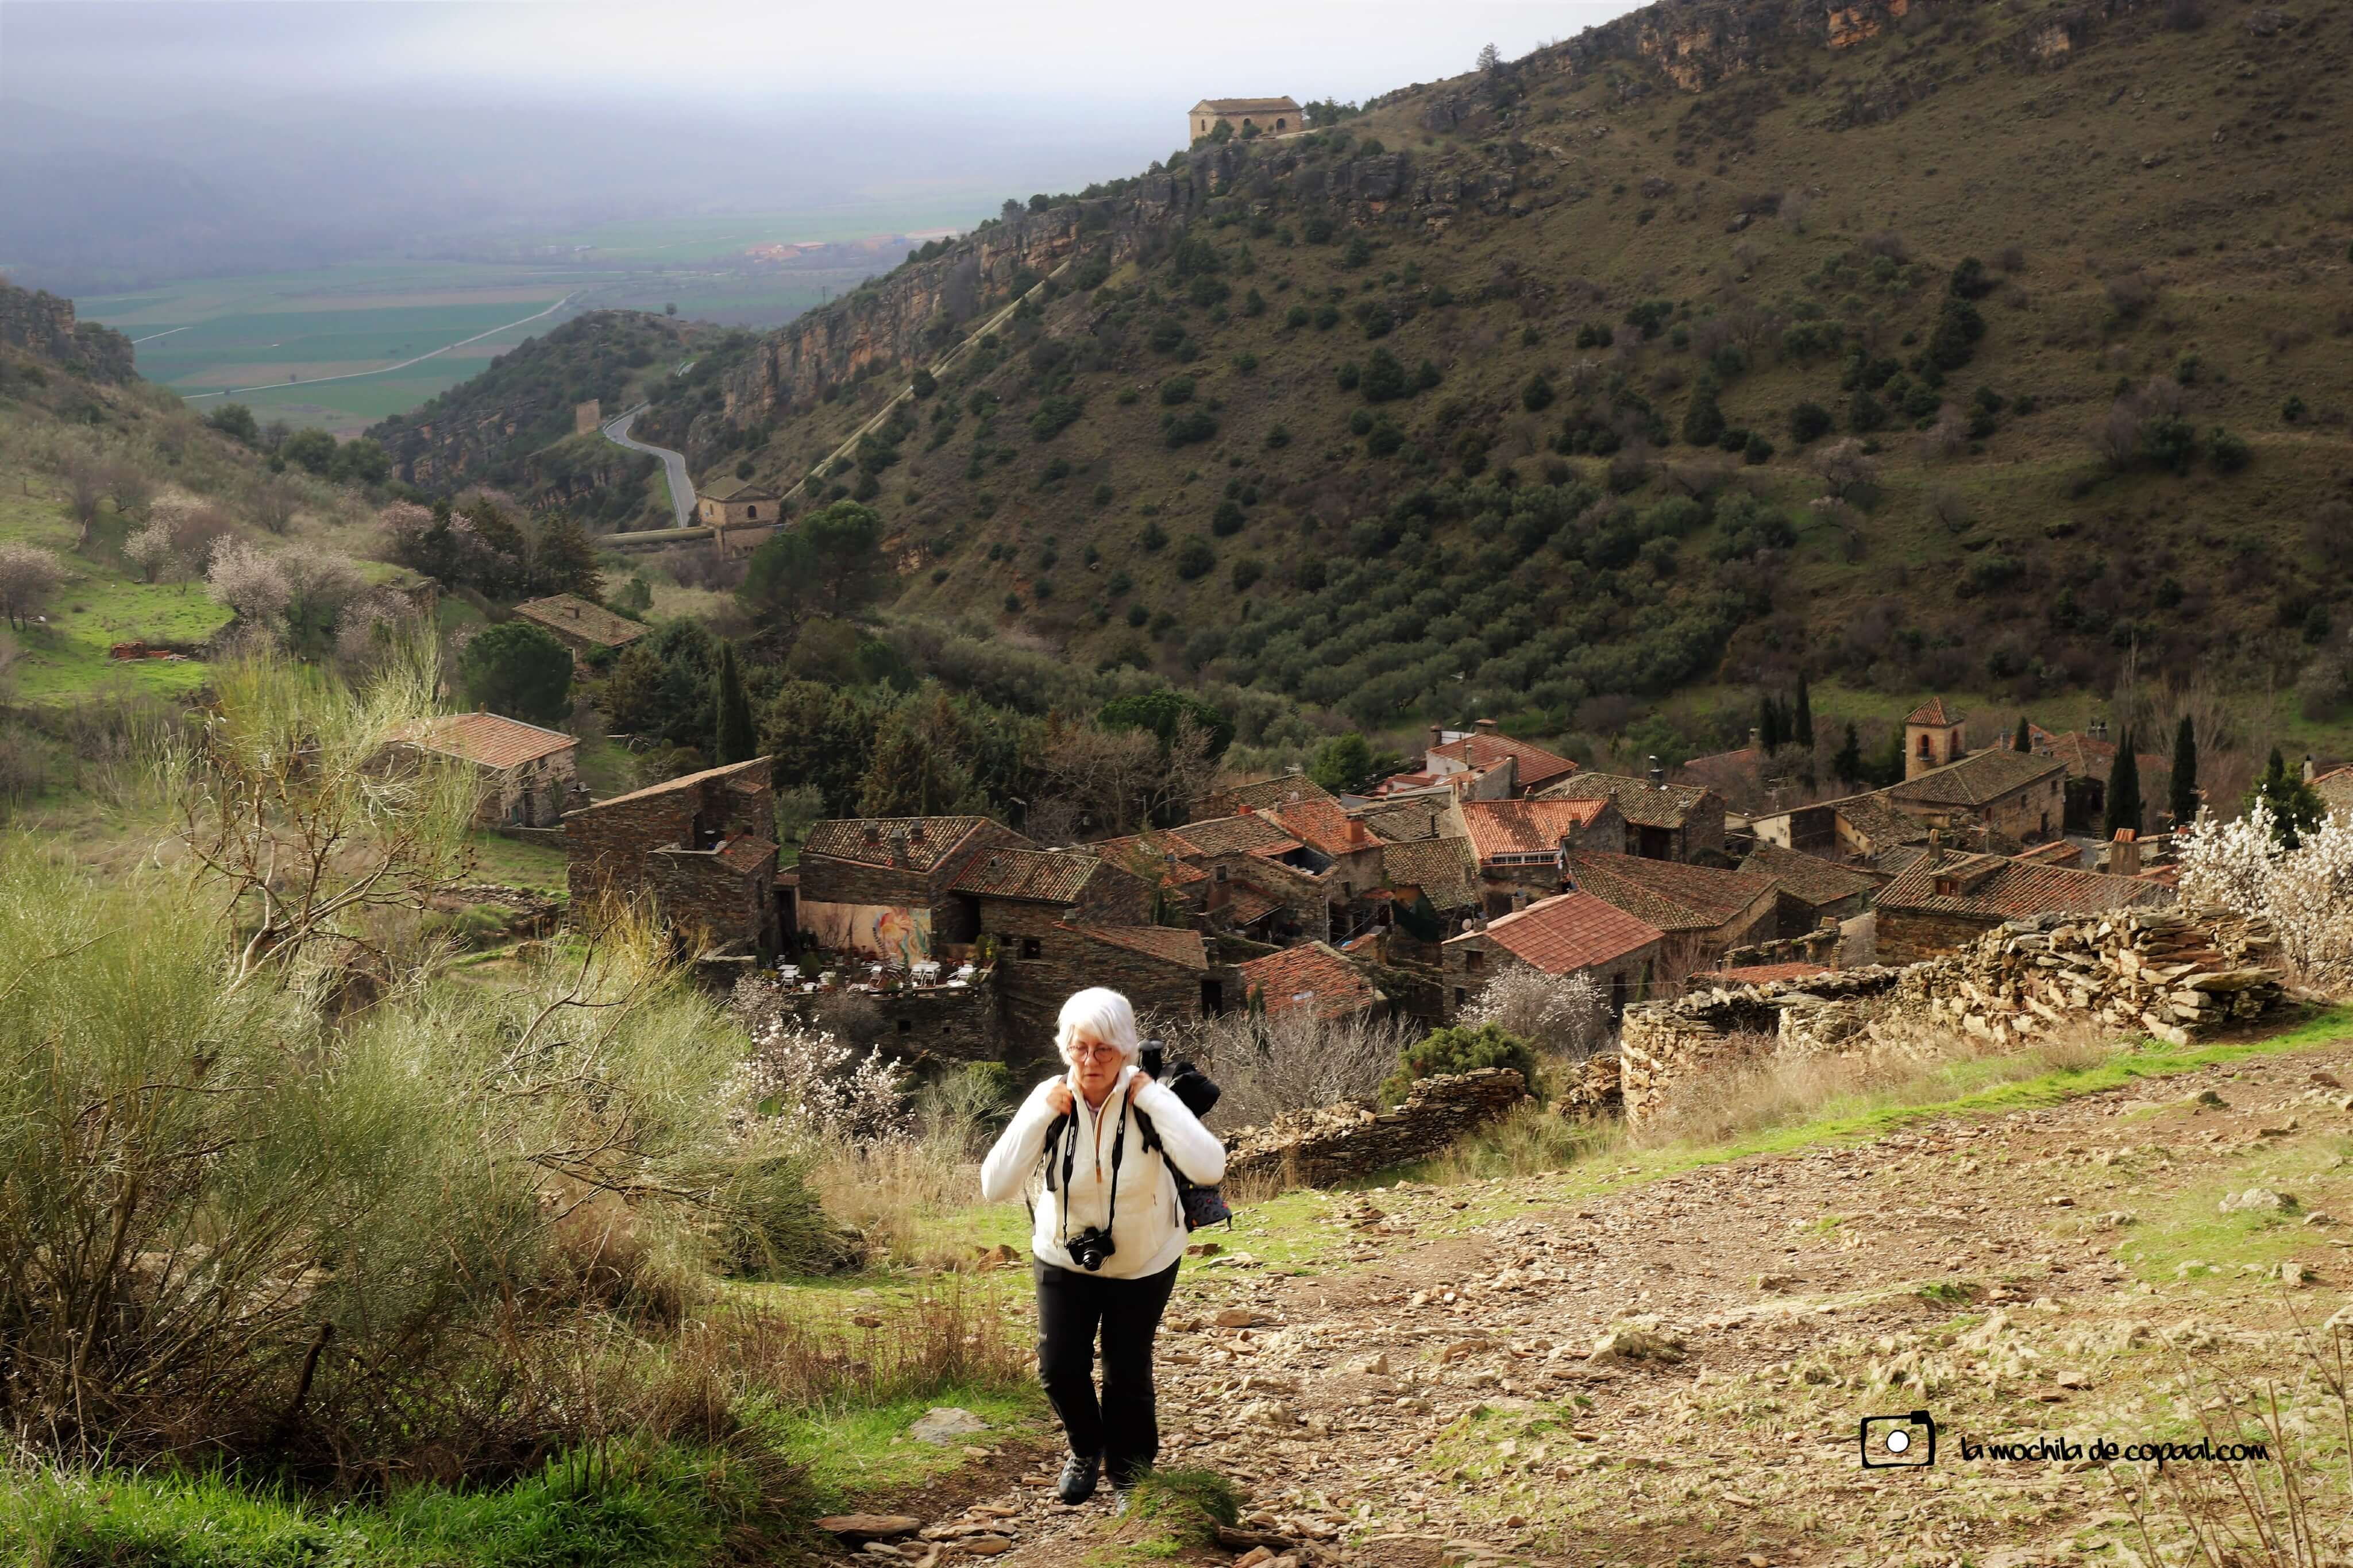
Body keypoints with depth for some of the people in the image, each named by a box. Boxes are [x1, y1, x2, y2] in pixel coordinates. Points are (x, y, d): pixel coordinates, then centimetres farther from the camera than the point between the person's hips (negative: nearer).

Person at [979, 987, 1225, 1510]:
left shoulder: (1148, 1097, -23)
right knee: (1059, 1369, -1)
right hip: (1064, 1257, 1)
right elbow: (995, 1186, -27)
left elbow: (1209, 1169, -38)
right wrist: (1042, 1114, -31)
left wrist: (1152, 1099, -35)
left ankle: (1129, 1471, 33)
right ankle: (1086, 1450, 32)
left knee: (1128, 1375, 4)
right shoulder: (1050, 1100, -19)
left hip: (1144, 1262, -1)